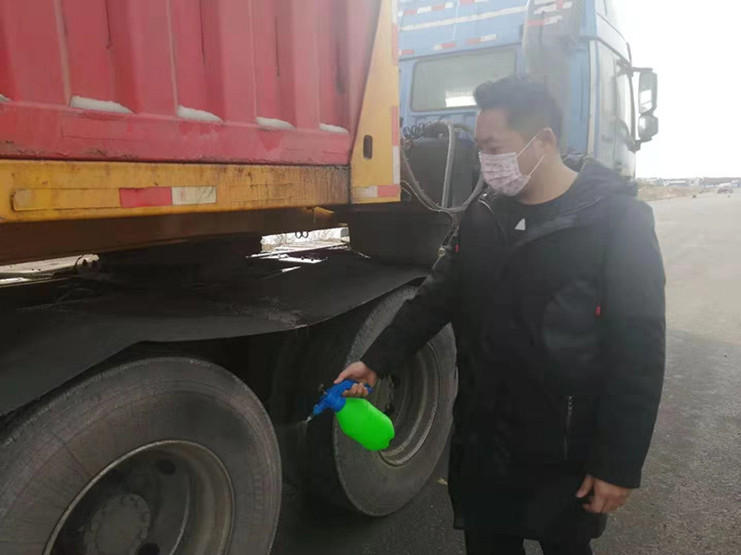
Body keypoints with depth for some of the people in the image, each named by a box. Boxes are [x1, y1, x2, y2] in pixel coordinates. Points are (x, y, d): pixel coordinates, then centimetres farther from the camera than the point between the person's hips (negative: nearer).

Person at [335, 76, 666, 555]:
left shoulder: (618, 221, -13)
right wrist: (376, 362, 2)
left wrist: (619, 464, -13)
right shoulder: (483, 215, 3)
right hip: (480, 439, 5)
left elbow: (638, 354, -14)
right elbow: (437, 298, 8)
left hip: (563, 453, -4)